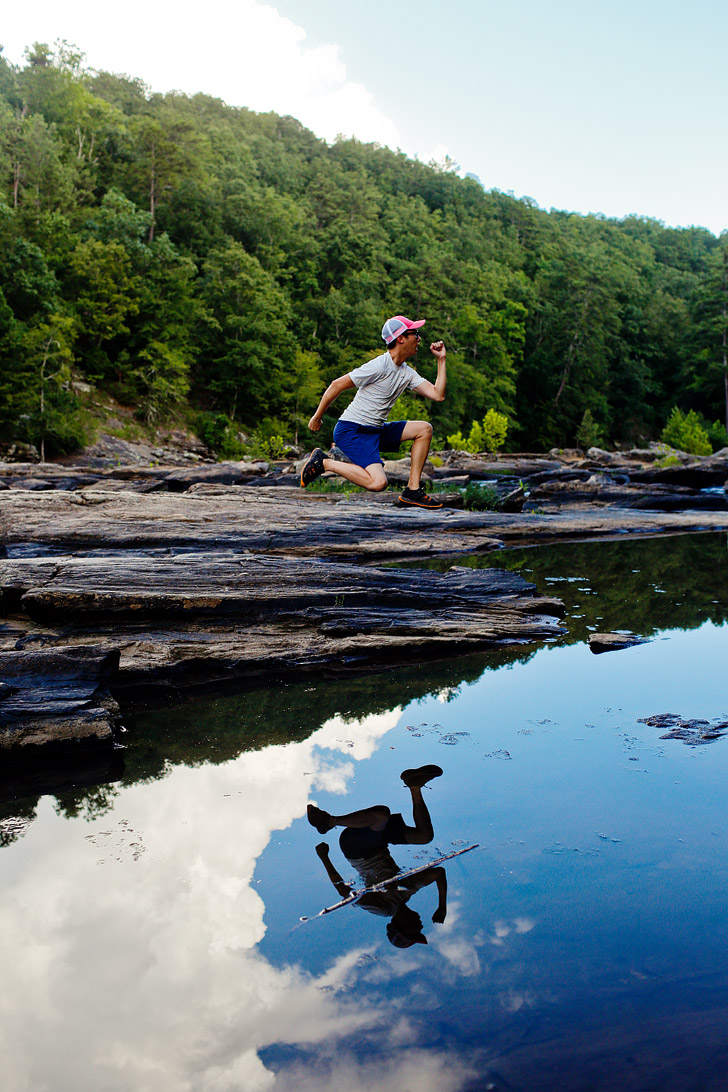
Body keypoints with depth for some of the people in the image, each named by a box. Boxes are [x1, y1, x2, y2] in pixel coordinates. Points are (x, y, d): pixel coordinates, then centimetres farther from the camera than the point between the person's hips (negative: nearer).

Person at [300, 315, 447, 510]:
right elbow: (337, 385, -12)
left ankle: (413, 490, 2)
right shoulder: (379, 366, -17)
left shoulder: (407, 373, 9)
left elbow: (437, 395, 3)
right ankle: (324, 462, -8)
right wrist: (317, 417, -6)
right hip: (351, 430, -9)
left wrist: (441, 360, 4)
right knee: (378, 483, -26)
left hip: (376, 431, 9)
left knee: (424, 429, 3)